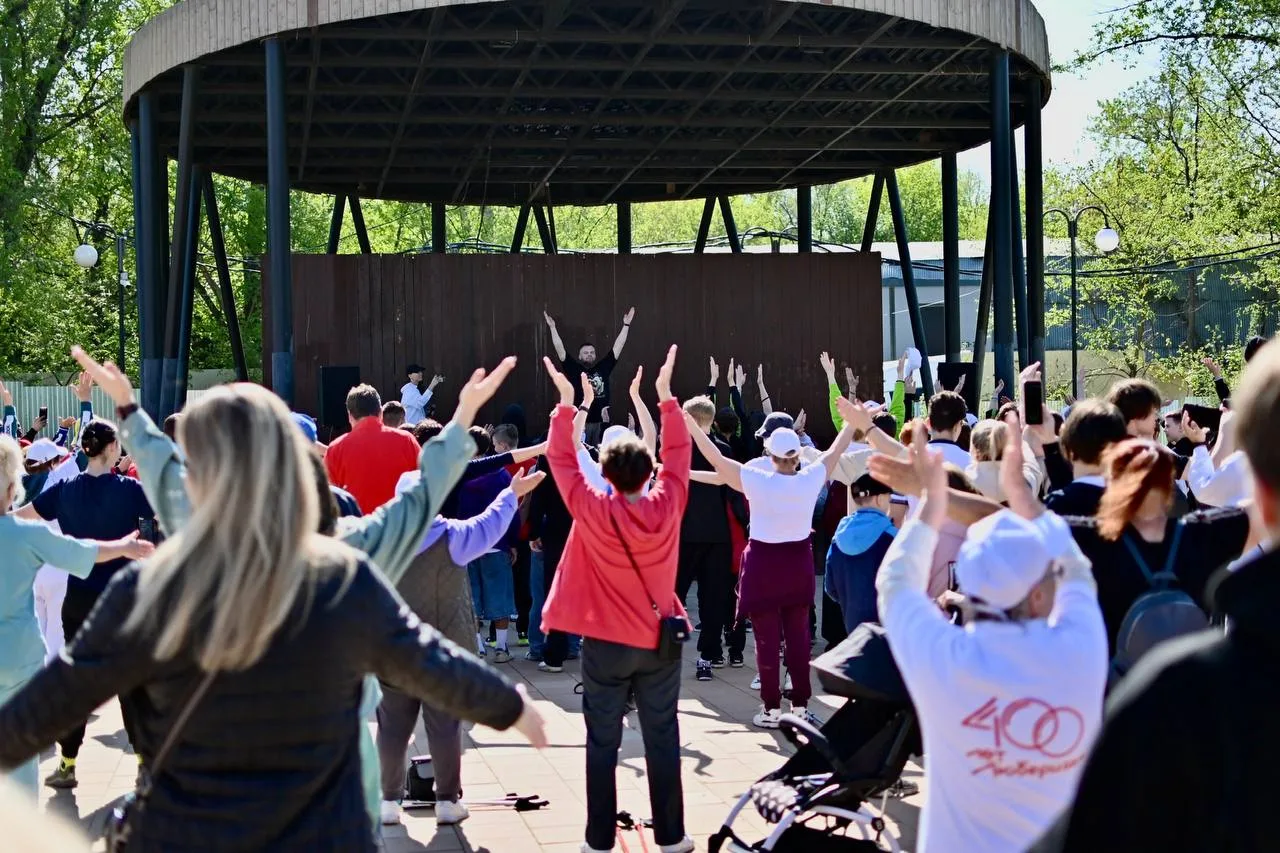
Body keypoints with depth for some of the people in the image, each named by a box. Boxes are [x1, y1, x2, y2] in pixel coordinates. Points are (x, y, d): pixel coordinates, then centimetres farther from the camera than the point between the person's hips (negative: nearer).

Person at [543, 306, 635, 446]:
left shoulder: (603, 367, 8)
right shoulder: (574, 370, 2)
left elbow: (617, 346, 10)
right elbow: (560, 349, -1)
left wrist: (626, 325, 8)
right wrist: (552, 327, -5)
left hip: (601, 421, 2)